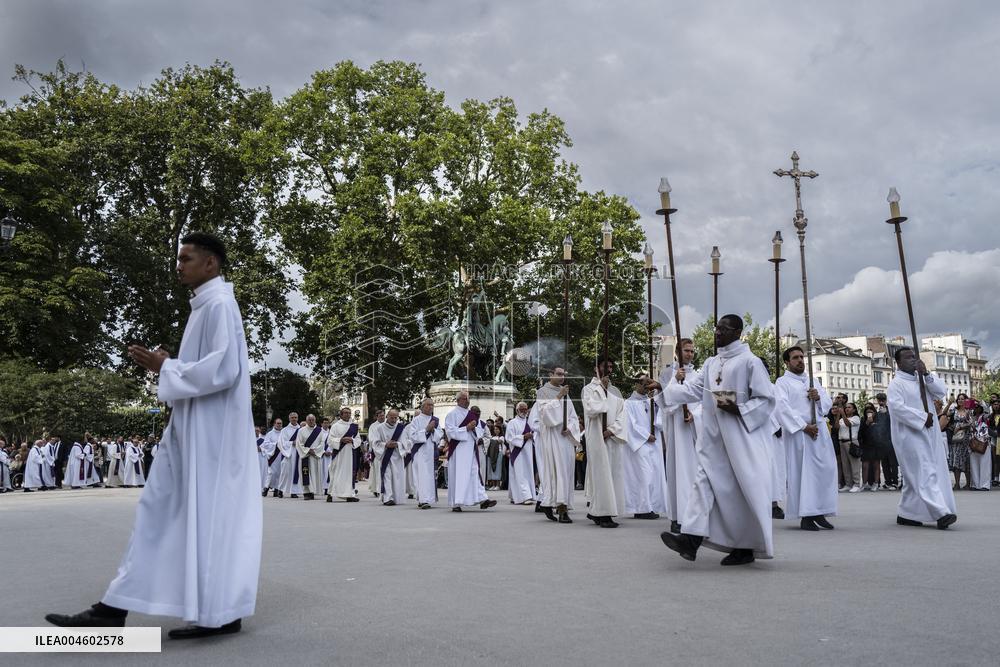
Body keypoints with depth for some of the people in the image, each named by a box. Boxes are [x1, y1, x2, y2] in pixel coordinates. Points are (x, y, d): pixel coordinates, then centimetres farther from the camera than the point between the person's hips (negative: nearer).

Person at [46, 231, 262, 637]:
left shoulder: (218, 304, -13)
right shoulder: (206, 305, 17)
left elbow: (224, 370, -23)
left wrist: (167, 369, -14)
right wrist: (167, 365, 9)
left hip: (210, 431, -10)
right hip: (190, 429, 10)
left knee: (210, 515, -3)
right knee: (159, 512, 10)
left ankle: (221, 614, 9)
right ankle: (116, 607, 16)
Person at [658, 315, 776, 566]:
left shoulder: (749, 362, -6)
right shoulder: (711, 363, 13)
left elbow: (767, 399, -8)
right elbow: (692, 389, 7)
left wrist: (738, 409, -18)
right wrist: (662, 387, -1)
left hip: (741, 438, -6)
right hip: (714, 439, 6)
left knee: (744, 490, 1)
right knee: (704, 482, -4)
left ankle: (746, 548, 14)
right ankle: (691, 540, -10)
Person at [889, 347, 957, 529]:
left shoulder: (922, 379, 18)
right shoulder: (896, 383, -5)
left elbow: (940, 392, 5)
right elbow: (897, 407, -17)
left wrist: (926, 374, -7)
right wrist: (923, 417, -17)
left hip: (928, 434, 8)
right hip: (910, 435, -8)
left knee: (915, 477, 10)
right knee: (925, 473, -14)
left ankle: (905, 514, 16)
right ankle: (941, 513, -21)